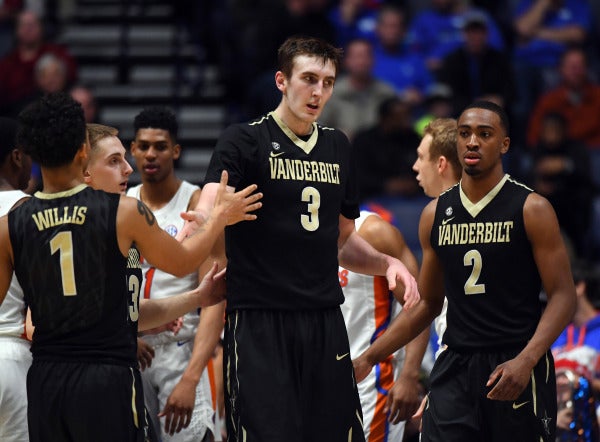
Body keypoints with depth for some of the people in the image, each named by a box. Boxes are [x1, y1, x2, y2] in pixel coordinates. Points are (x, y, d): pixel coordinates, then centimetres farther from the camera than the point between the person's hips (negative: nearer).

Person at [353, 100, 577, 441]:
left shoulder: (532, 209, -4)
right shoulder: (435, 215, 9)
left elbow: (563, 296, -7)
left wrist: (525, 361, -22)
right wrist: (370, 357, 10)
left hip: (516, 366, -3)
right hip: (455, 367, 3)